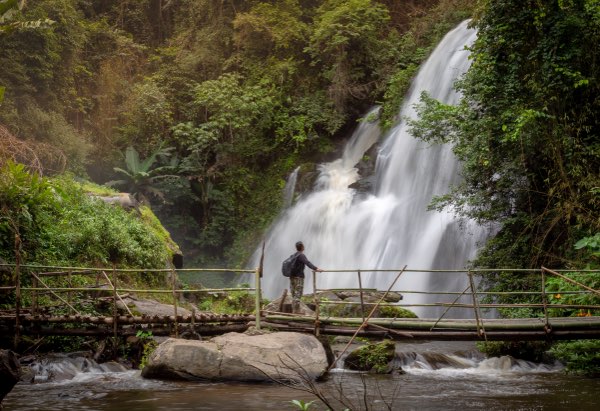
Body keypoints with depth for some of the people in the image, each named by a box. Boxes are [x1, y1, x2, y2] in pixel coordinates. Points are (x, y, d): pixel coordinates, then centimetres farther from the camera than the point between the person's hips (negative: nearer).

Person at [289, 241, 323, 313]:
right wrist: (316, 268, -41)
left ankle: (294, 311, 13)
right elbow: (307, 263, -28)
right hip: (298, 277, -9)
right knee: (297, 295, -10)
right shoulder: (301, 255, -10)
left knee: (294, 295, 11)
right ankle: (296, 312, -14)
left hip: (292, 277, 9)